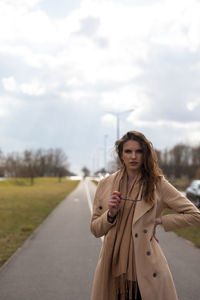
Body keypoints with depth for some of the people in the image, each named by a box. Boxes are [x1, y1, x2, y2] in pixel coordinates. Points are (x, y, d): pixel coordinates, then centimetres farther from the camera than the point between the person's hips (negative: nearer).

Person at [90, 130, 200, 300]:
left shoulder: (158, 184, -1)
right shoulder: (106, 185, 6)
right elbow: (95, 229, 10)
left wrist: (159, 221, -2)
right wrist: (110, 214, -8)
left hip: (146, 269, -2)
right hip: (113, 268, 2)